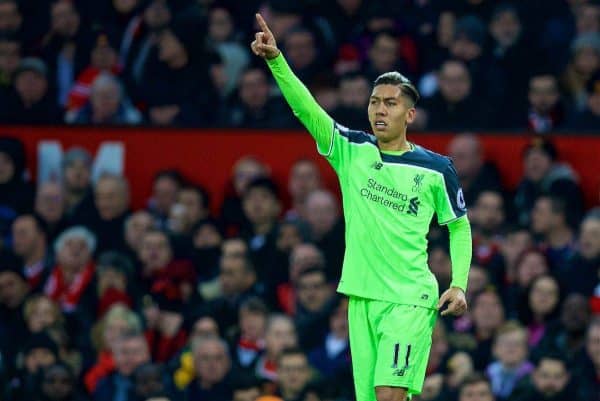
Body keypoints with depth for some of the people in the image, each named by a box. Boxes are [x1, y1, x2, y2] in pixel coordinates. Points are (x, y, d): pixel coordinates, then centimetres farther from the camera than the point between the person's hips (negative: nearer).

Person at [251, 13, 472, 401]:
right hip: (362, 296, 3)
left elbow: (460, 225, 10)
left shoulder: (436, 168, 0)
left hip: (410, 300, -3)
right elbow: (305, 107, -9)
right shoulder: (351, 151, 3)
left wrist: (459, 285, -2)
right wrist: (276, 60, -24)